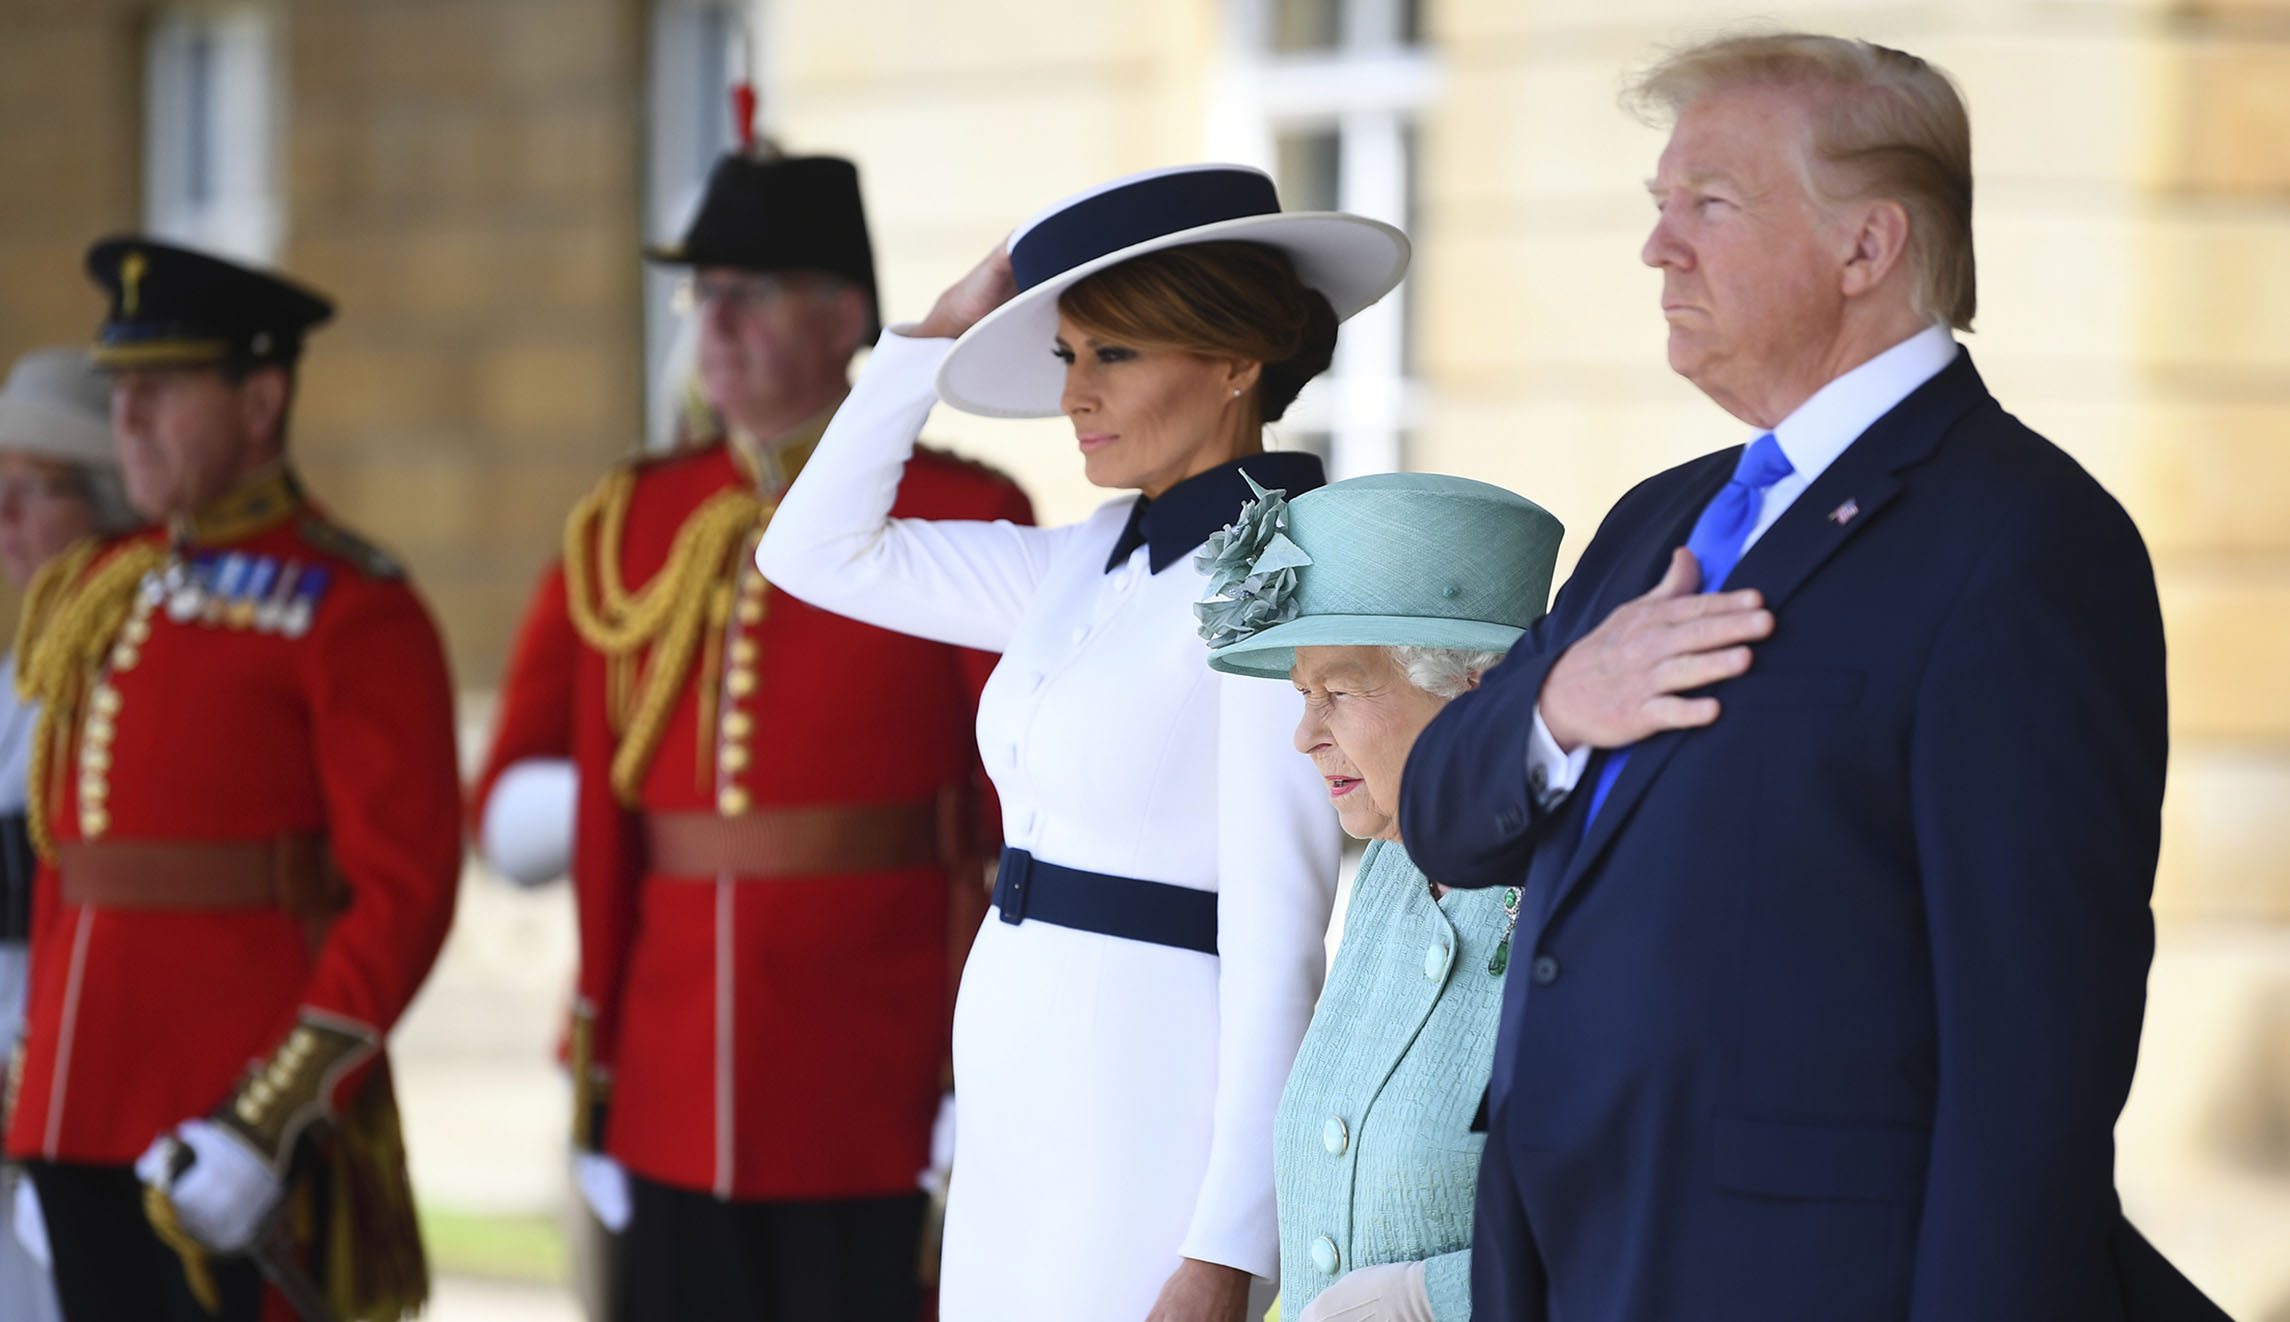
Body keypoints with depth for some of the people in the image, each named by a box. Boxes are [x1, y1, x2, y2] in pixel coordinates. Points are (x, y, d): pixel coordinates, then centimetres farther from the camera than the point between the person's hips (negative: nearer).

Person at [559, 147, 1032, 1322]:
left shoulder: (960, 521, -3)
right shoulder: (635, 525, 10)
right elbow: (606, 823, 12)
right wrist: (596, 1080, 10)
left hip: (881, 1103, -4)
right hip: (677, 1095, 4)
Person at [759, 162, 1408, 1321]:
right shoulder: (1097, 563, 11)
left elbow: (1278, 931, -16)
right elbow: (816, 551, 18)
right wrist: (944, 331, 9)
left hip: (1161, 1104, -8)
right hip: (1024, 1099, 8)